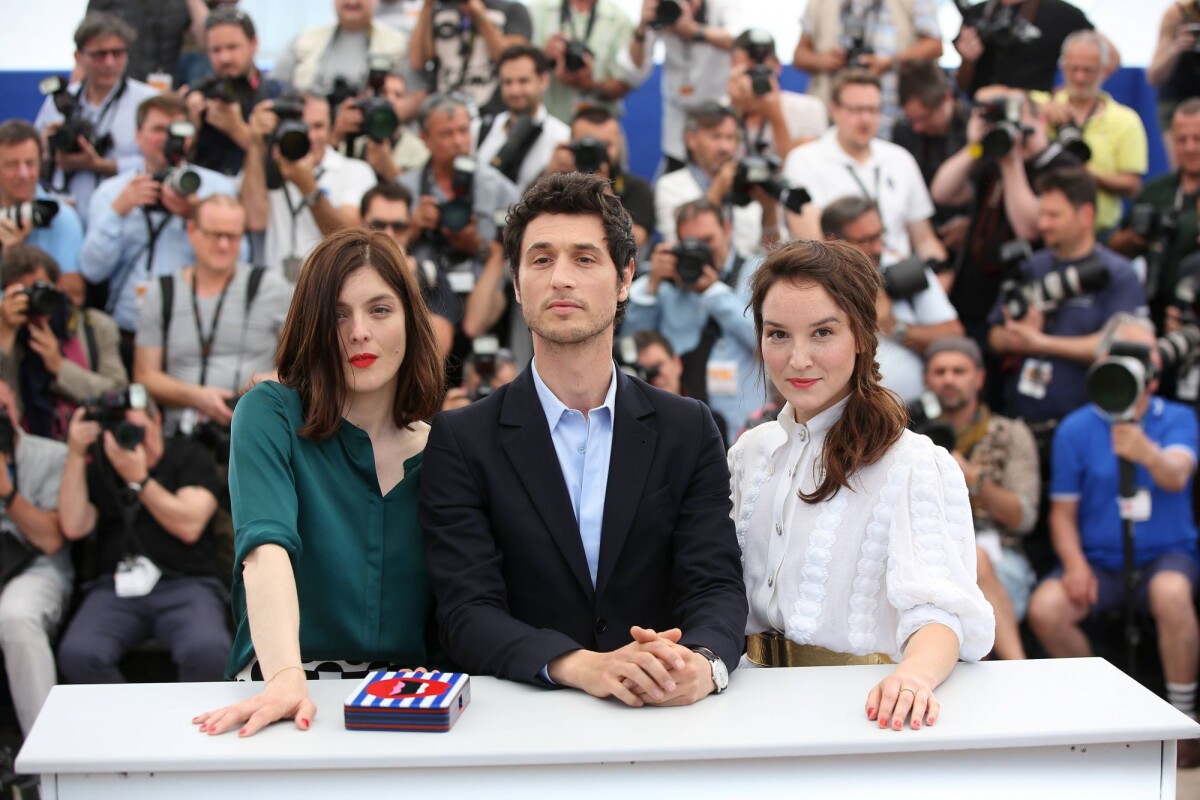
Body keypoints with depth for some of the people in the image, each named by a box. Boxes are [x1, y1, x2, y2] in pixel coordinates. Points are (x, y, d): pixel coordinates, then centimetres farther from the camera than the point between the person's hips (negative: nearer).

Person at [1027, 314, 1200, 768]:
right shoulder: (1076, 429, 2)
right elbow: (1063, 511, 3)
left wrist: (1145, 451, -42)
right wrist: (1074, 563, -15)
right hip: (1099, 561, 1)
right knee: (1044, 609, -26)